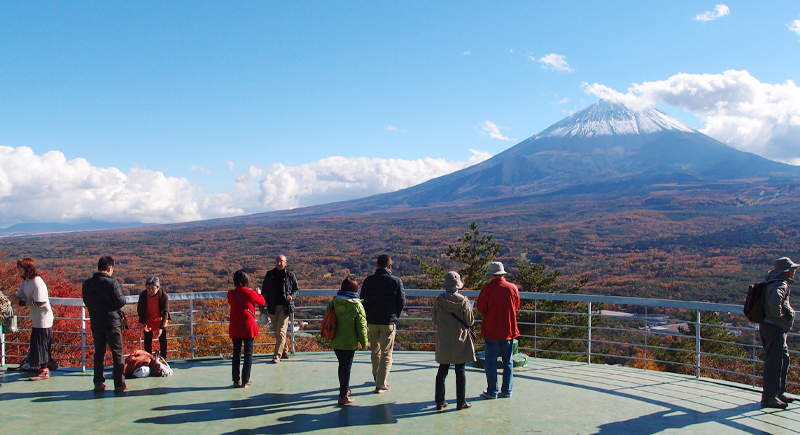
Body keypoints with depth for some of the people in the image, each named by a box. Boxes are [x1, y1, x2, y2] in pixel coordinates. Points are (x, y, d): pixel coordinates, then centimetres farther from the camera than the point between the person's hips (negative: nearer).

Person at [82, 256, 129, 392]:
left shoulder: (87, 284, 4)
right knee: (117, 353, 2)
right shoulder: (112, 283, -14)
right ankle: (119, 384, 3)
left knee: (99, 353, 14)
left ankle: (98, 383, 13)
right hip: (112, 322, -5)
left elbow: (86, 302, 12)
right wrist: (122, 297, 4)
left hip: (95, 323, 5)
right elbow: (120, 302, -16)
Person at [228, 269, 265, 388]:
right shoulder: (250, 293, -11)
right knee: (248, 354, 5)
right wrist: (259, 293, 23)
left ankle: (236, 381, 13)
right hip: (248, 327, -3)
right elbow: (262, 302, 3)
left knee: (236, 353, 12)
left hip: (235, 328, 3)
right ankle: (245, 381, 5)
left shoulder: (230, 294, -2)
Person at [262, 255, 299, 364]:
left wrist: (292, 296, -12)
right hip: (272, 307, 3)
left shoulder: (290, 275, 1)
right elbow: (265, 290, 13)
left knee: (281, 331, -11)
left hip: (285, 306, -3)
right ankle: (284, 351, 26)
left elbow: (297, 290, 9)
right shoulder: (269, 275, 7)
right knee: (276, 332, 10)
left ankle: (277, 355, -10)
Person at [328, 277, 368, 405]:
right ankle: (343, 396, 2)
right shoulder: (357, 306, -12)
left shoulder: (334, 302, -1)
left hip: (335, 342, 5)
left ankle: (344, 389, 35)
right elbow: (361, 326, -9)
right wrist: (364, 343, 2)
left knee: (342, 365, 21)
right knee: (346, 367, 2)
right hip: (349, 343, -5)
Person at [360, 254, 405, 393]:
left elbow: (363, 302, 0)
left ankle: (376, 375, 38)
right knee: (386, 354, 3)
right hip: (389, 323, -3)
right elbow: (402, 302, -3)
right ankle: (381, 384, 0)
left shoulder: (368, 281, -2)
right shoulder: (396, 281, -7)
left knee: (375, 350, 21)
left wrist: (367, 319, 13)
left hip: (372, 322, 3)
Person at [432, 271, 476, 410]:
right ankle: (461, 402, 9)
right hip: (460, 341, -2)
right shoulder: (463, 301, -11)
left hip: (443, 341, 2)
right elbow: (470, 321, -5)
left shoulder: (438, 301, -5)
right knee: (461, 371, 5)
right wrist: (469, 308, 12)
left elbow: (435, 321, 3)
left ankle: (439, 401, 12)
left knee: (442, 371, 9)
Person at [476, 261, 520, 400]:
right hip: (509, 330, 3)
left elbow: (481, 309, -5)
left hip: (491, 330, -3)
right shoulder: (513, 288, -4)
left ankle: (492, 391, 8)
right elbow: (516, 306, 10)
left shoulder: (486, 289, -13)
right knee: (508, 361, 12)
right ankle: (507, 390, 17)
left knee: (491, 361, 5)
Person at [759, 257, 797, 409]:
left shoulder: (772, 281, 12)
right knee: (774, 362, -7)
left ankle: (779, 392, 28)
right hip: (774, 328, -11)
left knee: (784, 359, 18)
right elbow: (774, 301, -40)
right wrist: (778, 315, -23)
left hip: (776, 328, 11)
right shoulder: (781, 285, -19)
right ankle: (769, 397, -3)